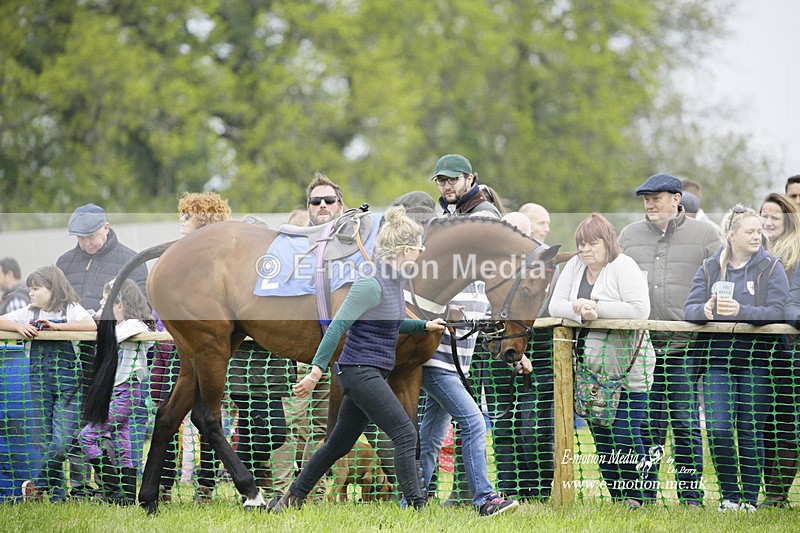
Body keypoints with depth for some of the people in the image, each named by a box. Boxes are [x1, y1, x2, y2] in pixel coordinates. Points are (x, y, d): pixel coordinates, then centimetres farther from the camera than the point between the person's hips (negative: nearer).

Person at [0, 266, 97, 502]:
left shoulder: (71, 309, 1)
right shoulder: (29, 313, 14)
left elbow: (91, 325, -18)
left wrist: (56, 326, -16)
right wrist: (19, 327, -6)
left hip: (68, 382, -4)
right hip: (39, 382, 4)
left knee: (62, 440, -12)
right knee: (45, 441, 3)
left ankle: (37, 483, 4)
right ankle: (56, 495, 9)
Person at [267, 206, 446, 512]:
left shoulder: (395, 283, 11)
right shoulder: (371, 285, -18)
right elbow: (338, 326, -20)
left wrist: (424, 326, 15)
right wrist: (316, 371, -24)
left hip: (370, 375, 10)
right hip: (360, 371, -10)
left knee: (340, 444, 15)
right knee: (405, 435, -14)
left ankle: (292, 498, 24)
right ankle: (415, 507, -14)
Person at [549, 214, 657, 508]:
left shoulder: (624, 267, -7)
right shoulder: (574, 267, 12)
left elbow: (639, 309, -19)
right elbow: (555, 306, 7)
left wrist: (596, 308, -17)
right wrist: (579, 310, -14)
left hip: (627, 370, -6)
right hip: (591, 370, 6)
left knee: (626, 436, -11)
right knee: (601, 437, 6)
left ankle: (643, 495, 2)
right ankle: (618, 497, 14)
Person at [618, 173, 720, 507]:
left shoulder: (703, 235, 6)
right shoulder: (629, 235, 15)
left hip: (685, 345, -3)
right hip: (641, 343, 3)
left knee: (686, 423, -1)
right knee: (646, 422, 3)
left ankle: (691, 496, 5)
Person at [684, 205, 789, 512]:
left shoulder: (770, 268, 3)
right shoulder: (709, 269, 11)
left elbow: (777, 311, -10)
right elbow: (690, 309, 2)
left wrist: (741, 312, -25)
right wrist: (706, 311, -22)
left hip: (756, 359, -2)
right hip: (718, 358, 2)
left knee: (750, 430, 0)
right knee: (718, 430, -9)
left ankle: (750, 497, 11)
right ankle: (729, 495, 5)